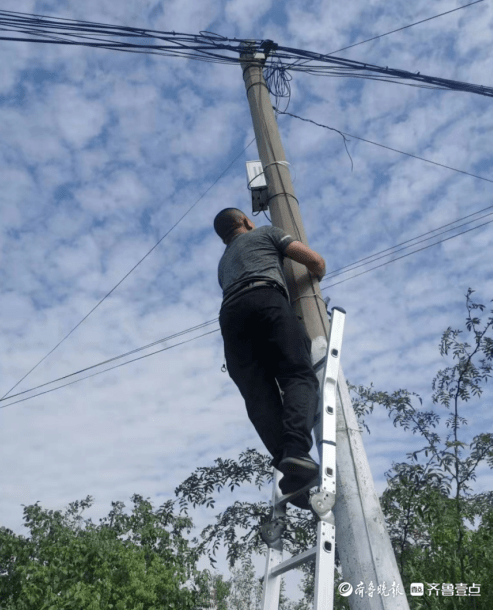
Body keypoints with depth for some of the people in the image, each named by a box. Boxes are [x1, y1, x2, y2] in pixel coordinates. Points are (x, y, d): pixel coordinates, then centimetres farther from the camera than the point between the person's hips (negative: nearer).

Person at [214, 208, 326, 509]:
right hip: (266, 300, -4)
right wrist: (317, 278, 42)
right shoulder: (266, 233, 28)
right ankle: (297, 451, -40)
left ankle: (285, 462, -29)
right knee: (299, 376, -16)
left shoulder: (223, 263, 43)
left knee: (259, 394, -9)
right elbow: (315, 260, 19)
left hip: (231, 314, 4)